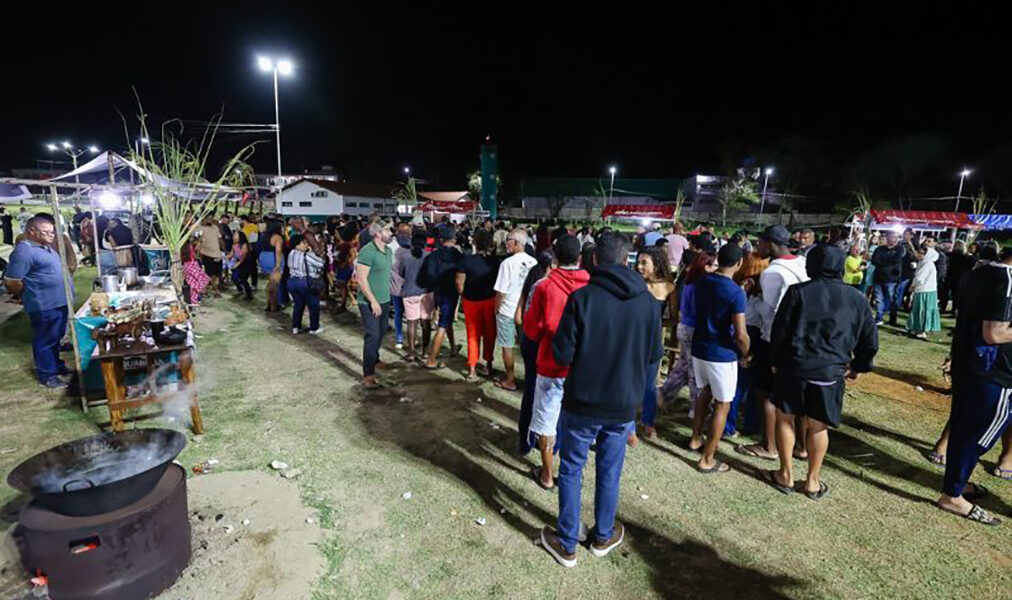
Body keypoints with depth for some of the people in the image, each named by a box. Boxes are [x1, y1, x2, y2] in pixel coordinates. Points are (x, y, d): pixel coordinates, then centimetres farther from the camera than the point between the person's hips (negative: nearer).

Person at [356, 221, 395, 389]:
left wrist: (387, 295, 16)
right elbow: (361, 280, -21)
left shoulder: (389, 251, 8)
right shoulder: (367, 252, -19)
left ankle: (374, 360, 40)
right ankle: (368, 375, 1)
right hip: (370, 302, -8)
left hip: (384, 300, 8)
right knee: (373, 336, -7)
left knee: (381, 333, 19)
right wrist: (373, 301, -20)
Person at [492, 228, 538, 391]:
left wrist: (497, 309, 1)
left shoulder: (508, 263, -18)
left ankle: (510, 381, 20)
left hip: (508, 311, -5)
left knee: (507, 347, 9)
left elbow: (501, 292, -16)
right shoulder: (534, 262, -5)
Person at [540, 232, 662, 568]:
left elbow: (562, 354, -14)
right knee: (609, 472, 19)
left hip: (582, 403, -3)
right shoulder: (649, 303, -5)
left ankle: (567, 544, 26)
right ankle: (603, 537, 37)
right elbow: (654, 355, 4)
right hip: (624, 405, 3)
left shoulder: (582, 298, -16)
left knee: (571, 470, 13)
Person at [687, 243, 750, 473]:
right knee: (723, 405, 6)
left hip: (699, 349, 7)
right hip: (722, 355, -6)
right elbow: (740, 335, -20)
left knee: (705, 393, 25)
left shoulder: (702, 282, 0)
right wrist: (746, 355, 0)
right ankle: (707, 459, 12)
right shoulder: (736, 293, -19)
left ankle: (696, 439, 37)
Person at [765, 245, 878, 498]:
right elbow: (870, 340, 10)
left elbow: (779, 331, -5)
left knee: (785, 418, 14)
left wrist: (777, 361, 7)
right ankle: (812, 482, 26)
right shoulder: (857, 299, 3)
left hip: (794, 366, -2)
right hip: (831, 372, 2)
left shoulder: (798, 292, -7)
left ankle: (786, 475, 22)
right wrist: (857, 367, 22)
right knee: (818, 427, 14)